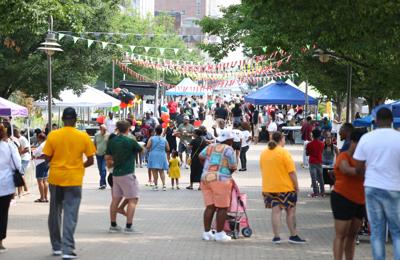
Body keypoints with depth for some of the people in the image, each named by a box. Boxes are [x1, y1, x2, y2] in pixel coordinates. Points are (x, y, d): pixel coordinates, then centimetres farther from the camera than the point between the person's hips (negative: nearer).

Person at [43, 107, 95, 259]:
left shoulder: (52, 135, -5)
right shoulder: (83, 137, -6)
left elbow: (47, 158, -2)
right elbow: (90, 160, -2)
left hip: (55, 178, 2)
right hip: (74, 180, -1)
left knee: (55, 212, 16)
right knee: (70, 215, 0)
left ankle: (56, 247, 23)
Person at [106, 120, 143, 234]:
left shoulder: (111, 141, 4)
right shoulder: (131, 141, -11)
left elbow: (107, 158, 8)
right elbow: (141, 150, 6)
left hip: (116, 174, 6)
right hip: (127, 174, -6)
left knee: (115, 199, 13)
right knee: (133, 199, -1)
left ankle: (113, 225, 18)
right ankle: (128, 227, -6)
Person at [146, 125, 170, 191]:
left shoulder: (152, 138, -5)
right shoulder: (164, 140, 3)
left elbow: (147, 147, -12)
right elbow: (168, 149, 3)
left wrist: (150, 149, 10)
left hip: (154, 156, -3)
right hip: (162, 156, 3)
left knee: (154, 171, 1)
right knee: (161, 171, 10)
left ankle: (156, 185, -2)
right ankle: (164, 184, -3)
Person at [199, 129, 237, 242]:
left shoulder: (210, 147, 15)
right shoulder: (228, 149, -3)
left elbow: (201, 156, 9)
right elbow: (233, 167, -5)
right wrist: (228, 172, 16)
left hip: (205, 178, 6)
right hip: (220, 180, -6)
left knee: (210, 207, 10)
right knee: (222, 208, 1)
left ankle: (207, 233, 10)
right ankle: (219, 234, 2)